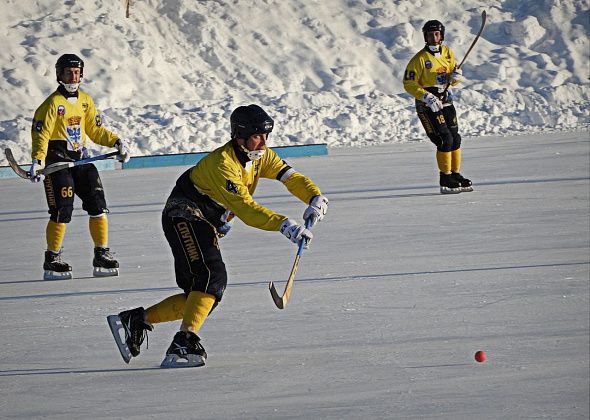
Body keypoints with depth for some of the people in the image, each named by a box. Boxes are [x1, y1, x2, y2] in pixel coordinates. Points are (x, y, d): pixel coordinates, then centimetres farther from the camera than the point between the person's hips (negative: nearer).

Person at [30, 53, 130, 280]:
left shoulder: (85, 100, 12)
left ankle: (102, 255, 6)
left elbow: (95, 130, 20)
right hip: (56, 161, -6)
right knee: (62, 211, -11)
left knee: (98, 205, -2)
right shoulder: (52, 103, -8)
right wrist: (37, 160, -26)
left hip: (80, 158, 6)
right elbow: (41, 134, -13)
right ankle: (52, 261, -1)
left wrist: (116, 142, 6)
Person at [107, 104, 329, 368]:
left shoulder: (261, 157, 2)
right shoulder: (222, 163, -24)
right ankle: (185, 344, -34)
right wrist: (284, 225, -39)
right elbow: (245, 208, -31)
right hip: (184, 217, -9)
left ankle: (135, 321, 6)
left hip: (206, 226, 9)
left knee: (201, 297, 3)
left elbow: (292, 178, 0)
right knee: (211, 275, -27)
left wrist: (316, 199, -20)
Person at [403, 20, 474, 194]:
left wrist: (455, 77, -10)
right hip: (427, 105, -7)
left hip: (445, 101, 7)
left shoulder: (448, 53, 6)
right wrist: (426, 96, -25)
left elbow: (452, 81, 15)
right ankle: (446, 181, -9)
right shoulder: (420, 59, -12)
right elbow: (409, 83, -13)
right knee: (444, 139, -14)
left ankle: (456, 175, 20)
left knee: (455, 139, 7)